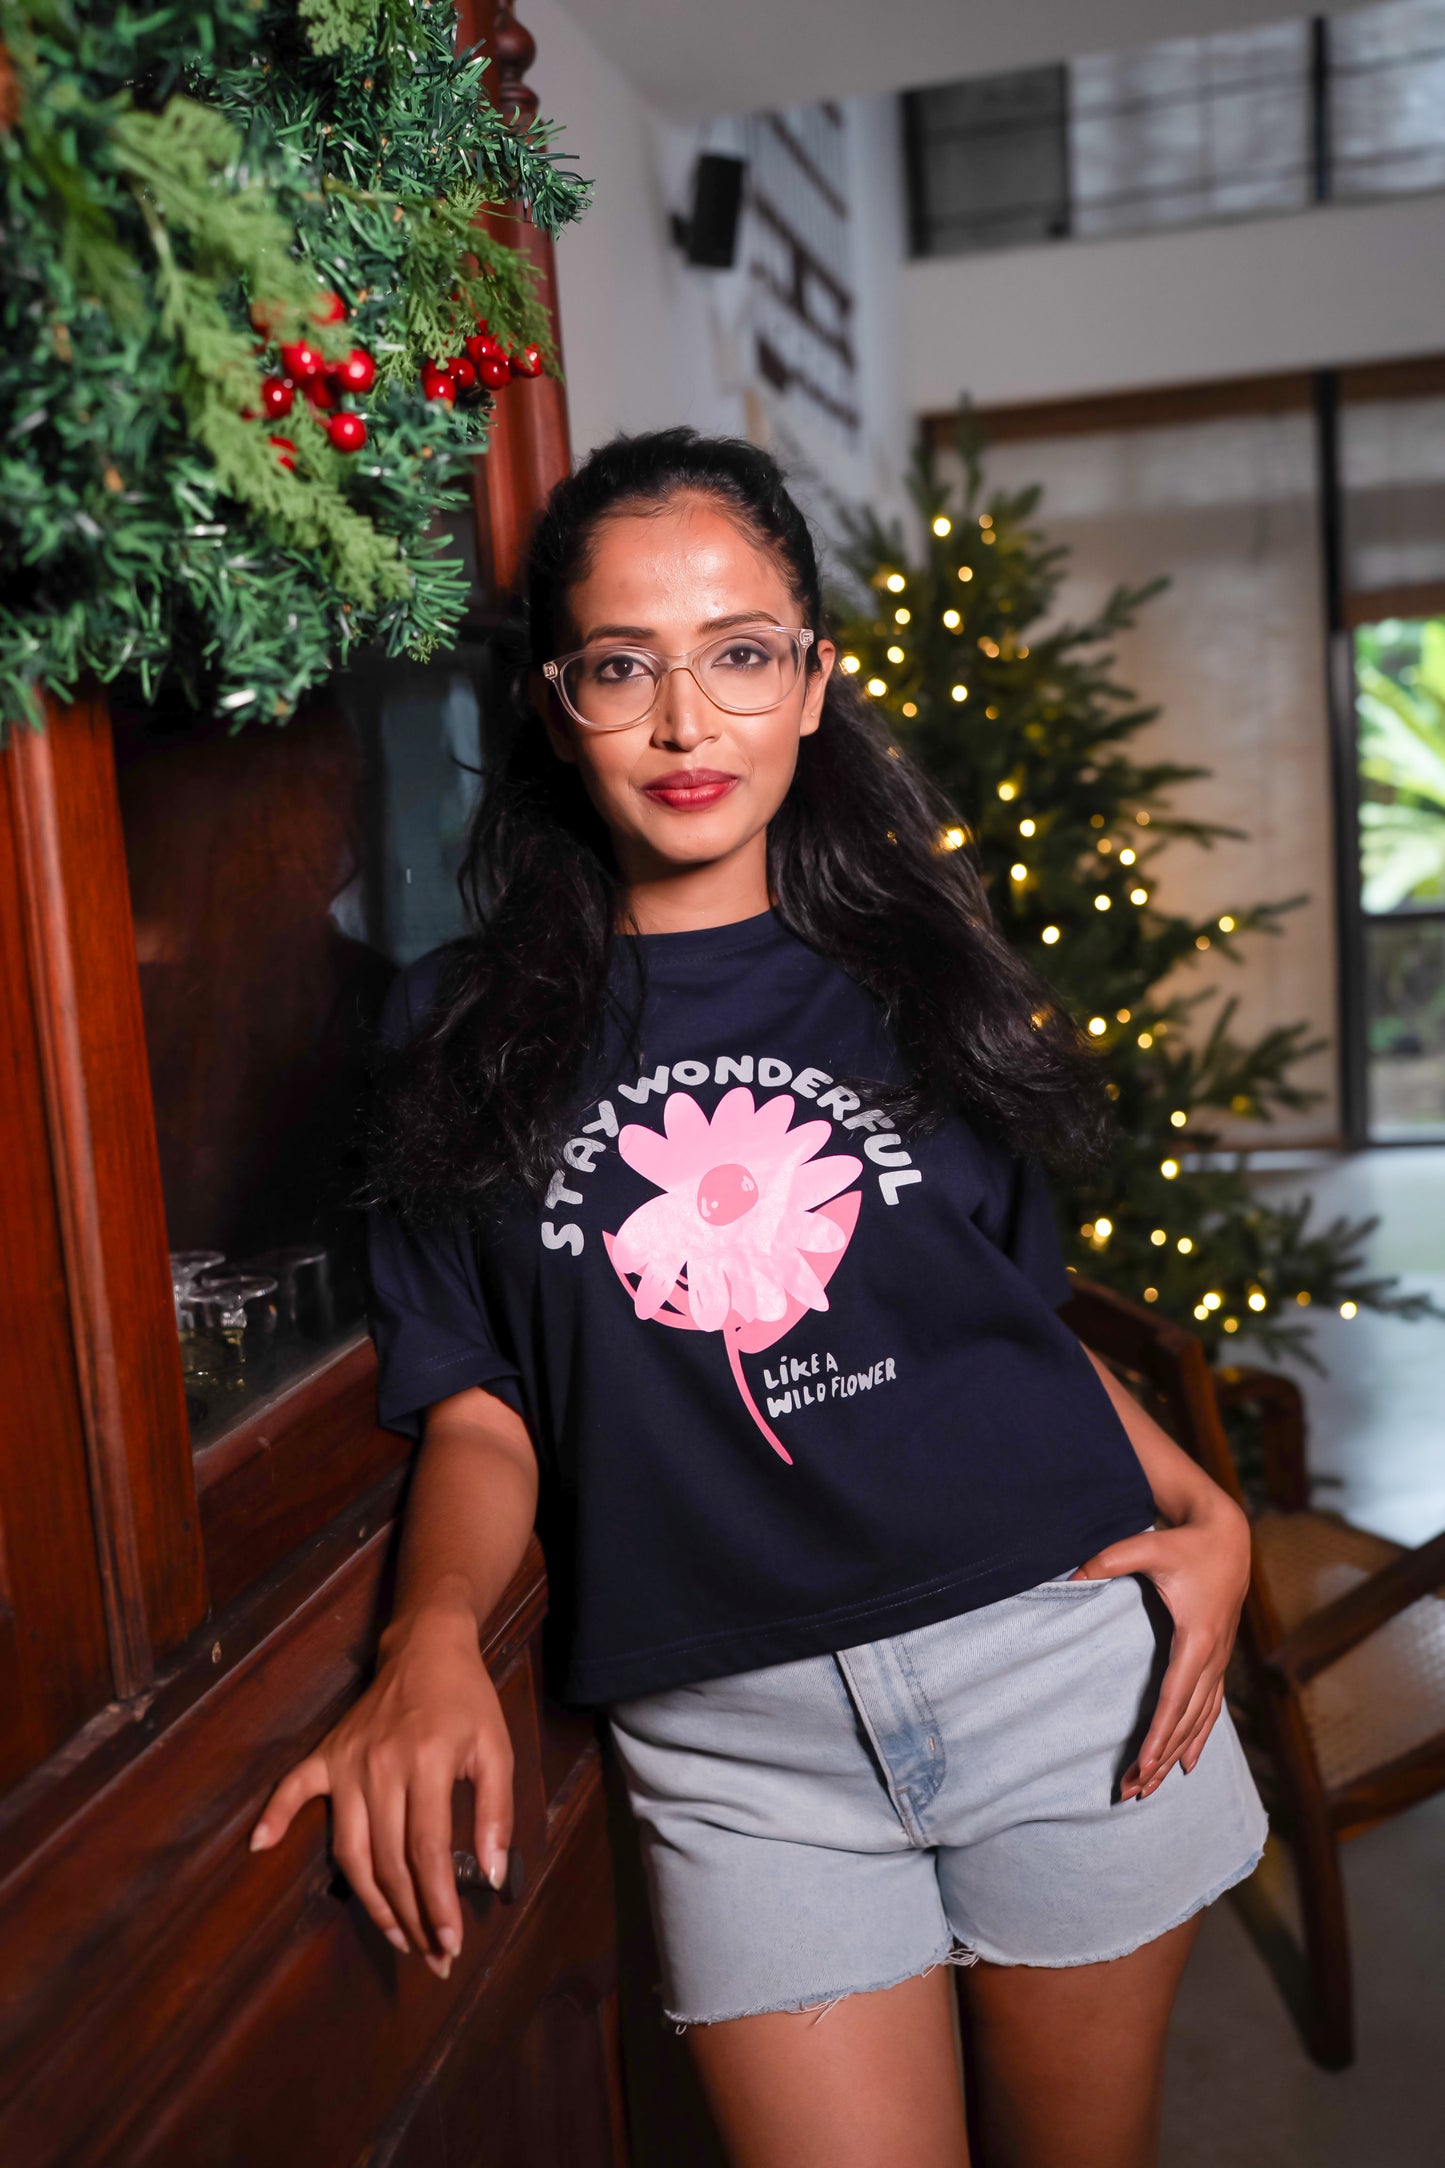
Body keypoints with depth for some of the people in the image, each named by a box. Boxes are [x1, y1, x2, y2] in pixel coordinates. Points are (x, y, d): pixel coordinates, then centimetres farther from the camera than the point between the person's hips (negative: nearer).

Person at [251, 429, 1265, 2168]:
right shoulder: (462, 1034, 1)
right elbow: (480, 1413, 0)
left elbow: (1027, 1315, 12)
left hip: (1058, 1653, 2)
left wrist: (1205, 1511, -2)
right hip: (737, 1744, -1)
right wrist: (433, 1635, -18)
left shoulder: (912, 969, 5)